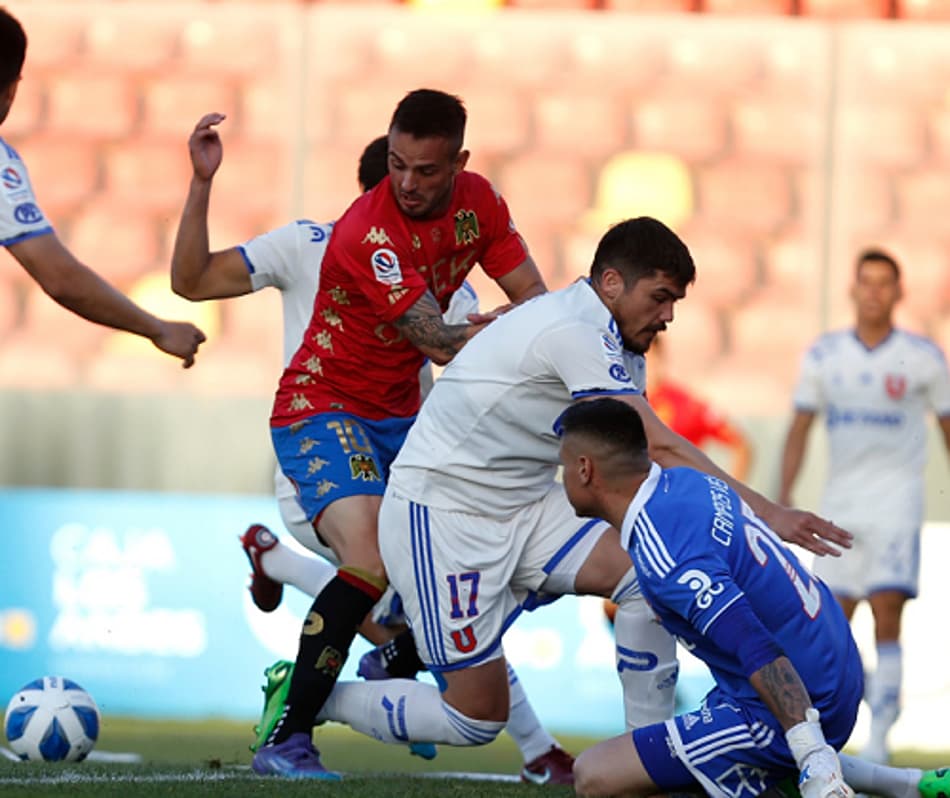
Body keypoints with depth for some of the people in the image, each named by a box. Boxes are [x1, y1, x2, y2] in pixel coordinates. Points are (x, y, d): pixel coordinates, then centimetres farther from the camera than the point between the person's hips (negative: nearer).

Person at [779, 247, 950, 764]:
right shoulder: (824, 355, 4)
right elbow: (800, 429, 7)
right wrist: (784, 498, -2)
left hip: (897, 494, -3)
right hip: (840, 498, 3)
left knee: (886, 614, -15)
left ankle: (878, 739, -14)